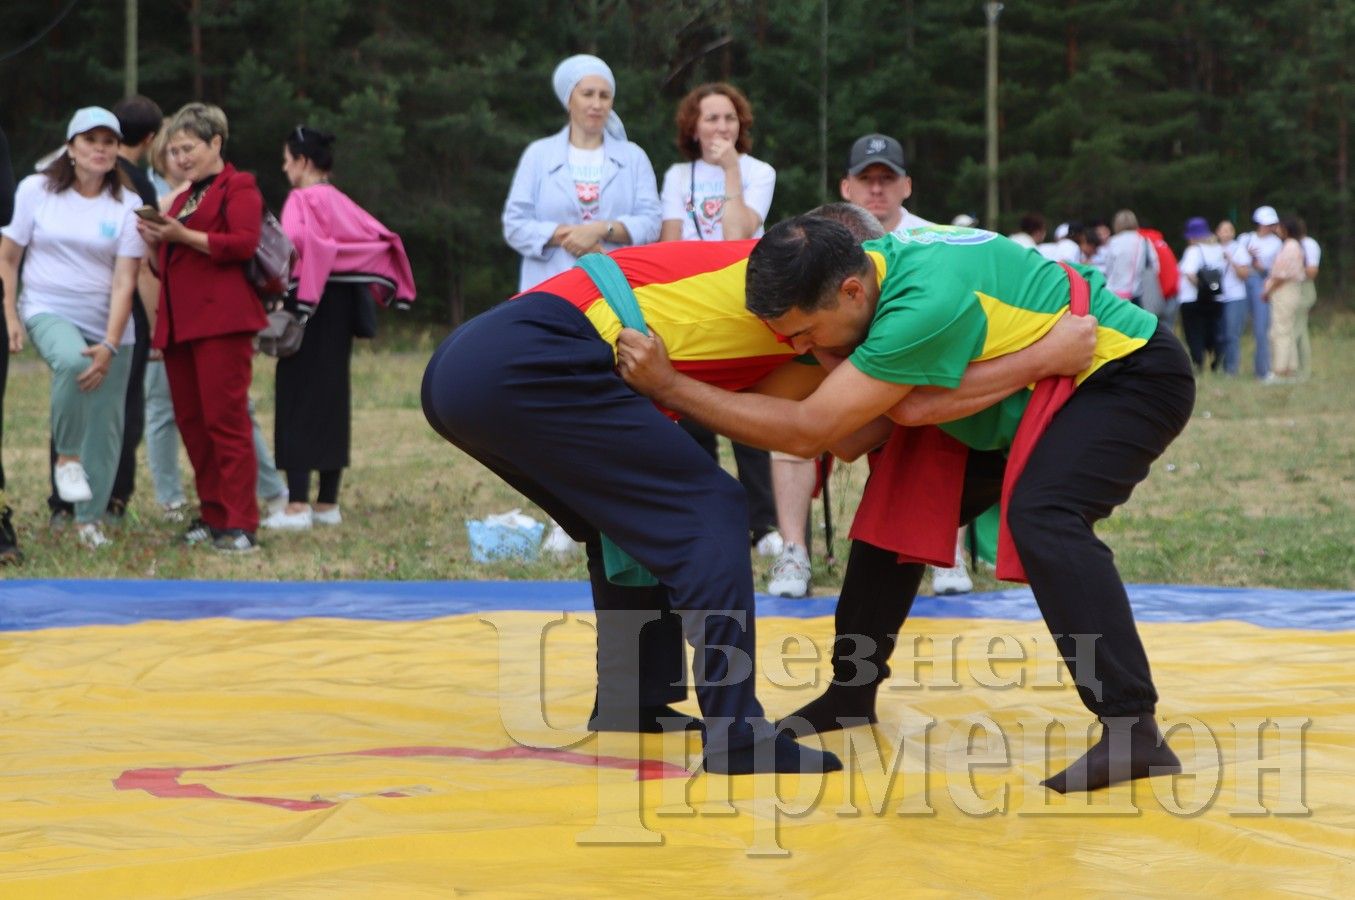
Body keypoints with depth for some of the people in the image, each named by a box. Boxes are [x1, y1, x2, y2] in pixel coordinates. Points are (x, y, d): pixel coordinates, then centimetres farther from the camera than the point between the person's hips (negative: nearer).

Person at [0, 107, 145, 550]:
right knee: (70, 360, -35)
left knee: (105, 425, 0)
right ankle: (66, 457, -15)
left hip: (108, 323, 2)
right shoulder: (36, 190, 1)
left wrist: (110, 345, -16)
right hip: (48, 311, -2)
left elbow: (124, 280, -5)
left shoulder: (126, 206, 1)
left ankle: (90, 519, 14)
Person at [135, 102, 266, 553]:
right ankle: (213, 516, 13)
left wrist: (182, 236, -16)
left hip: (220, 320, -8)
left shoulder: (239, 187, 1)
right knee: (190, 422, 7)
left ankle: (240, 525, -11)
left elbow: (244, 243, -15)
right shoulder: (183, 197, 25)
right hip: (179, 321, 9)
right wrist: (155, 241, 7)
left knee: (225, 420, -11)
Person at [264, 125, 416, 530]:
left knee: (299, 401, -6)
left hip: (310, 304, -8)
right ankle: (328, 503, 14)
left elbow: (292, 244, -26)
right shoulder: (340, 201, 14)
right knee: (332, 401, 12)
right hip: (341, 308, 8)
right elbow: (382, 239, 10)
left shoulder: (302, 200, -10)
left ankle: (297, 505, -11)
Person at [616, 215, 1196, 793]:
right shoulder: (861, 264, -11)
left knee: (1041, 516, -32)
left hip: (1132, 373, -9)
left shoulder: (926, 305, -38)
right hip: (1036, 394, 9)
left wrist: (668, 386, -33)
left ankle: (1133, 732, -32)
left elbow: (807, 431, -35)